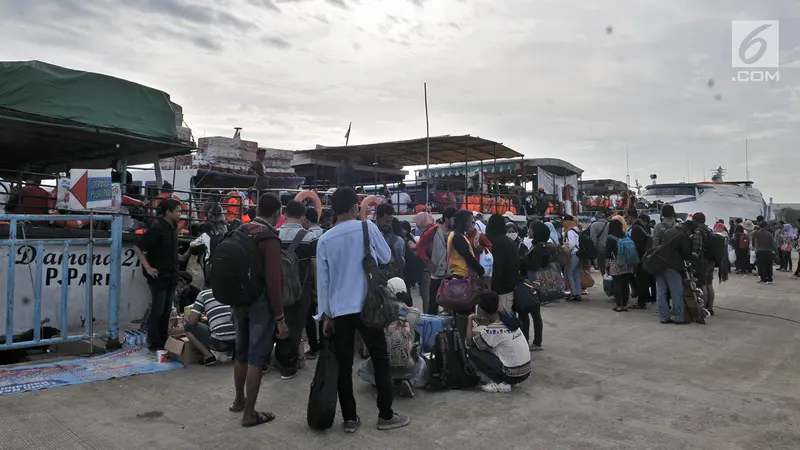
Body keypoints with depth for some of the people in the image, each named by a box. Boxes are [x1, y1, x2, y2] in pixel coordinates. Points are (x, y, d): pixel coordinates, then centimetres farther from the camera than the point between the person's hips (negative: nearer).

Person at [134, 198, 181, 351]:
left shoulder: (173, 228, 9)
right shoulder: (156, 229, -16)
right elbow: (137, 248, -17)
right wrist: (148, 268, -18)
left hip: (171, 276, 8)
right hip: (158, 276, -8)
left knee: (167, 310, 13)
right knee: (157, 310, -1)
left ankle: (164, 341, 22)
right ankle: (154, 344, 8)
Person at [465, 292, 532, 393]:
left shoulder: (492, 330, -20)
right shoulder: (508, 318, 0)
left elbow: (470, 343, -6)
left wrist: (470, 320, 2)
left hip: (512, 375, -8)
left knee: (473, 352, -3)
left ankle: (499, 384, -3)